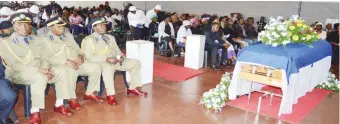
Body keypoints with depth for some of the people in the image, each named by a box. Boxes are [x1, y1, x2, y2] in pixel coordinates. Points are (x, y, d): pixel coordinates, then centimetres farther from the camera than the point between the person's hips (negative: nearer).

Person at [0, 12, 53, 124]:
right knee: (40, 77, -35)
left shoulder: (37, 40, 16)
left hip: (38, 72, 5)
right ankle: (35, 111, -25)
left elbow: (44, 58, 11)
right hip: (17, 74, -5)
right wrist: (37, 70, -23)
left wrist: (45, 68, -15)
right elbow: (14, 65, -11)